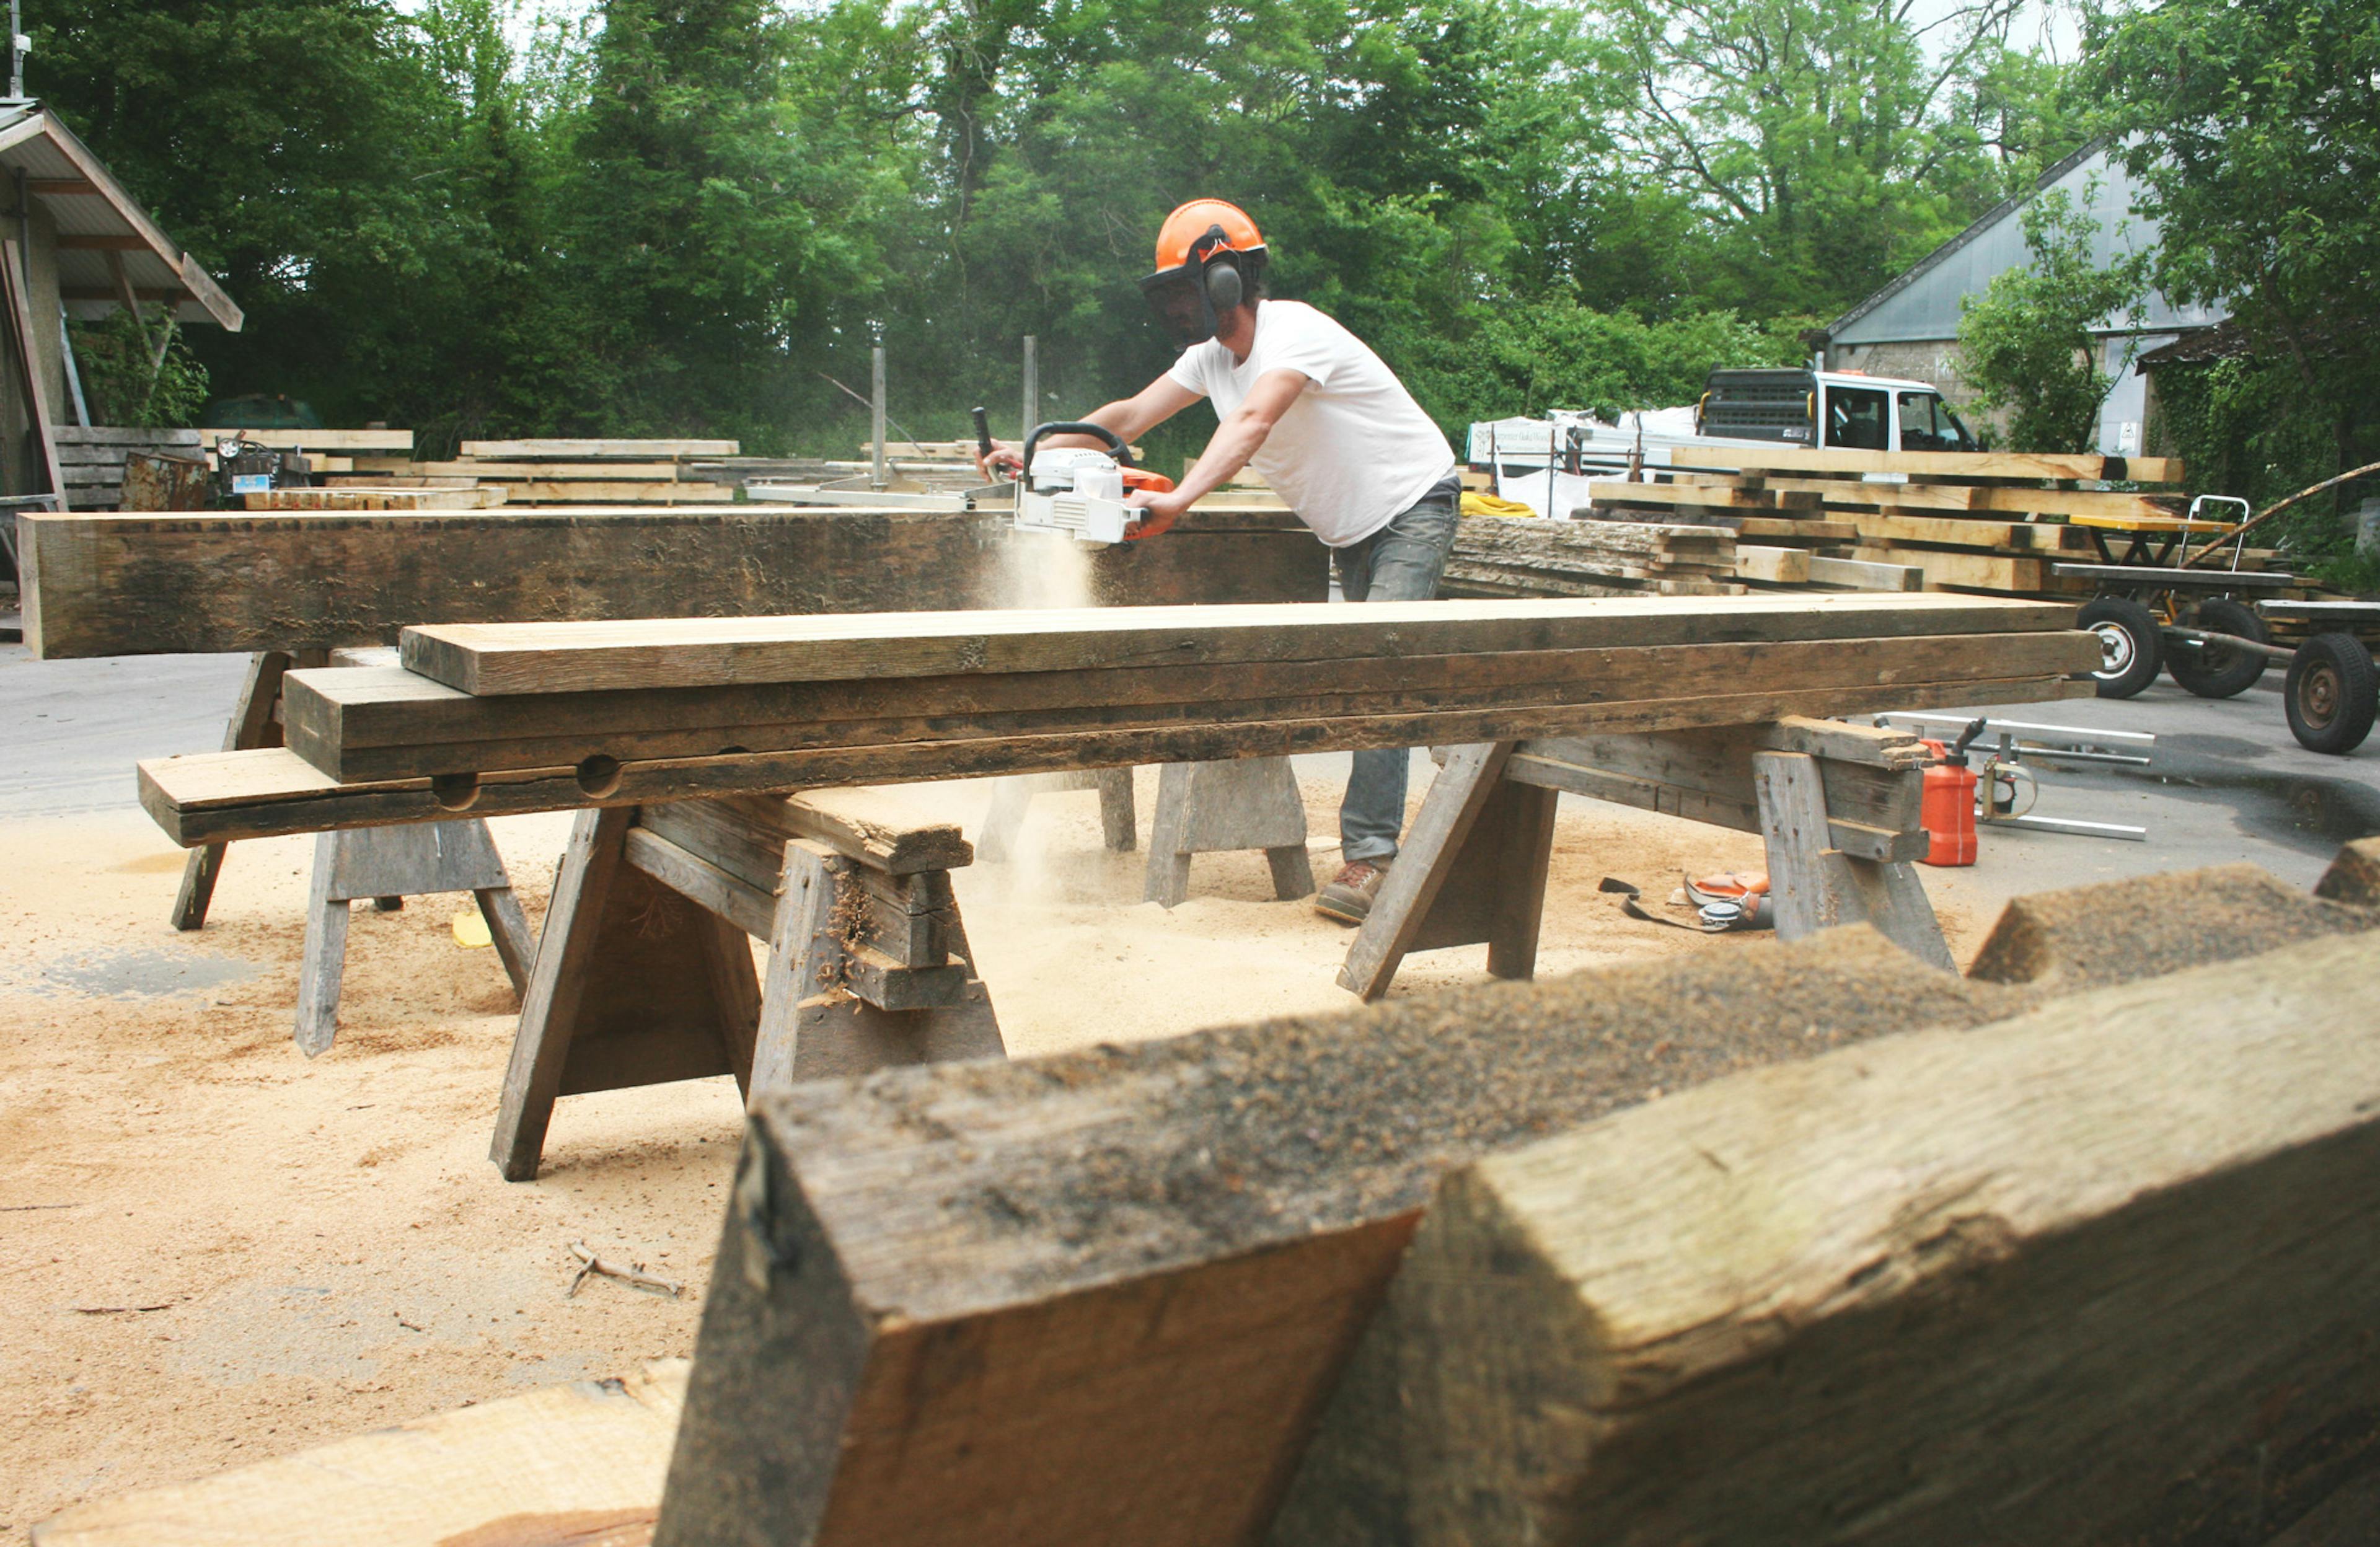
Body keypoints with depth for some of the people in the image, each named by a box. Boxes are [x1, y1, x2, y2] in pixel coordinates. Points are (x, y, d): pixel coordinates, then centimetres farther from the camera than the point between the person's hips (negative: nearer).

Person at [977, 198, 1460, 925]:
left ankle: (1367, 861, -24)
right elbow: (1128, 416, 2)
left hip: (1413, 507, -9)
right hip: (1350, 531, 9)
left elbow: (1252, 423, -43)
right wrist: (1034, 454, -7)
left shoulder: (1295, 333, -25)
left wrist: (1178, 499, -56)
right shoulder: (1212, 354, 2)